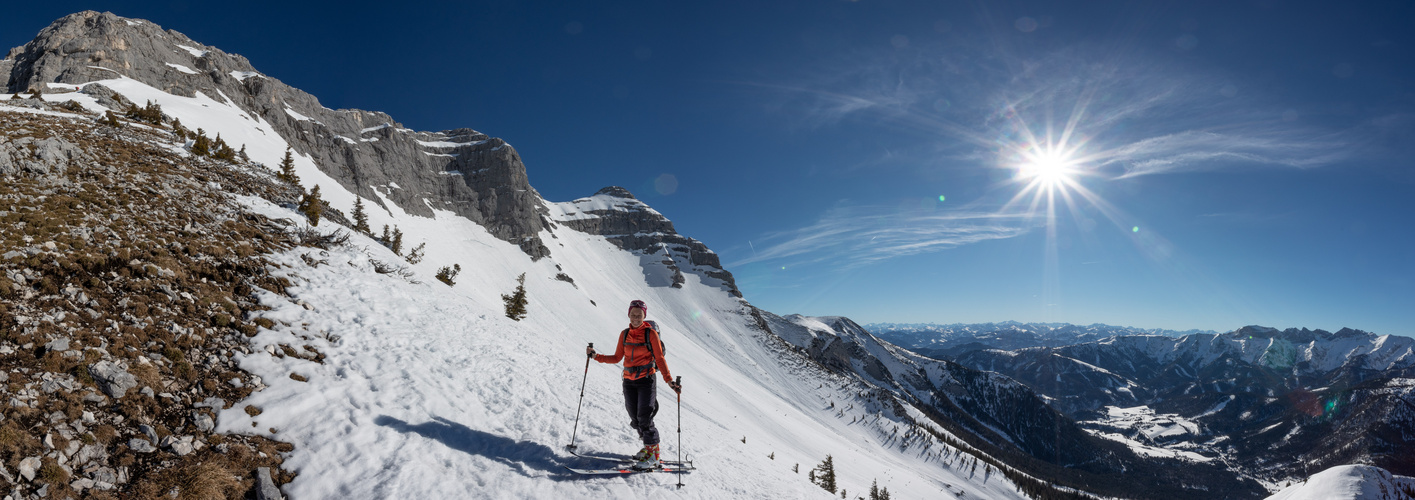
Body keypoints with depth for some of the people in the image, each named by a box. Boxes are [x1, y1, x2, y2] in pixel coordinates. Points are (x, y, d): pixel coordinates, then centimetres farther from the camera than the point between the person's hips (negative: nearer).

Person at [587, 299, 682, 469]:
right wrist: (595, 356, 4)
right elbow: (617, 358, 11)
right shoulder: (624, 334, 7)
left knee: (644, 418, -10)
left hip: (646, 380, -5)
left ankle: (652, 456, -1)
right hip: (629, 381, 5)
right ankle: (649, 446, 27)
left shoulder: (651, 333, -6)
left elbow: (659, 359, -7)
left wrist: (669, 380, -15)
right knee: (635, 419, 7)